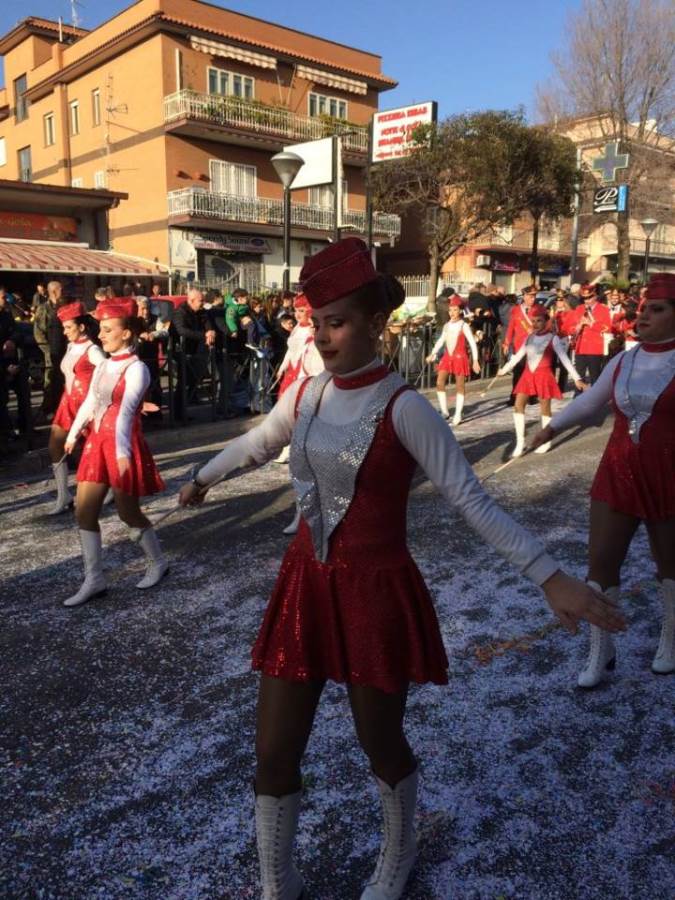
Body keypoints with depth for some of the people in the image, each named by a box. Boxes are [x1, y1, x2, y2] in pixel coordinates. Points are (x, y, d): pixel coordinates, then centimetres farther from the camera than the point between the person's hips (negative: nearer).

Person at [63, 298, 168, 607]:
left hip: (122, 445, -7)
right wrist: (73, 434, 29)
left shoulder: (136, 368, -14)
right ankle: (94, 579, 14)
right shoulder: (103, 365, 9)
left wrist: (122, 452, -37)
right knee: (84, 510, 5)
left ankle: (158, 562, 27)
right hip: (97, 441, 8)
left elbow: (126, 411, -28)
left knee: (128, 512, 4)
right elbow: (90, 402, 20)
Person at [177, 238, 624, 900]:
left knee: (381, 746, 17)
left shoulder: (403, 408, -17)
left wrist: (550, 577, -24)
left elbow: (471, 500, -17)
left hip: (375, 594, -5)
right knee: (273, 752, 10)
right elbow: (255, 444, 20)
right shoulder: (305, 392, 1)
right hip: (306, 586, 5)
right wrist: (200, 479, 36)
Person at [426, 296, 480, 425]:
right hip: (447, 357, 5)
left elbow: (472, 343, -8)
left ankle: (458, 414, 8)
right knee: (439, 383, -5)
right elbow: (441, 341, 17)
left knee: (460, 386, 2)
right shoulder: (446, 326, 8)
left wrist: (475, 360, -13)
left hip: (460, 357, -5)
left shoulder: (464, 326, -7)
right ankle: (444, 411, 5)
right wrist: (433, 354, 7)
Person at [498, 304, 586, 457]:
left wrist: (576, 378, -11)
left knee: (545, 409, 4)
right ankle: (520, 441, 3)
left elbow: (564, 359, -7)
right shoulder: (529, 338, 8)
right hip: (527, 375, 5)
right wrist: (505, 369, 24)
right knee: (518, 406, -4)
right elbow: (518, 355, 20)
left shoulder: (553, 338, -5)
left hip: (543, 376, -5)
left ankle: (546, 442, 16)